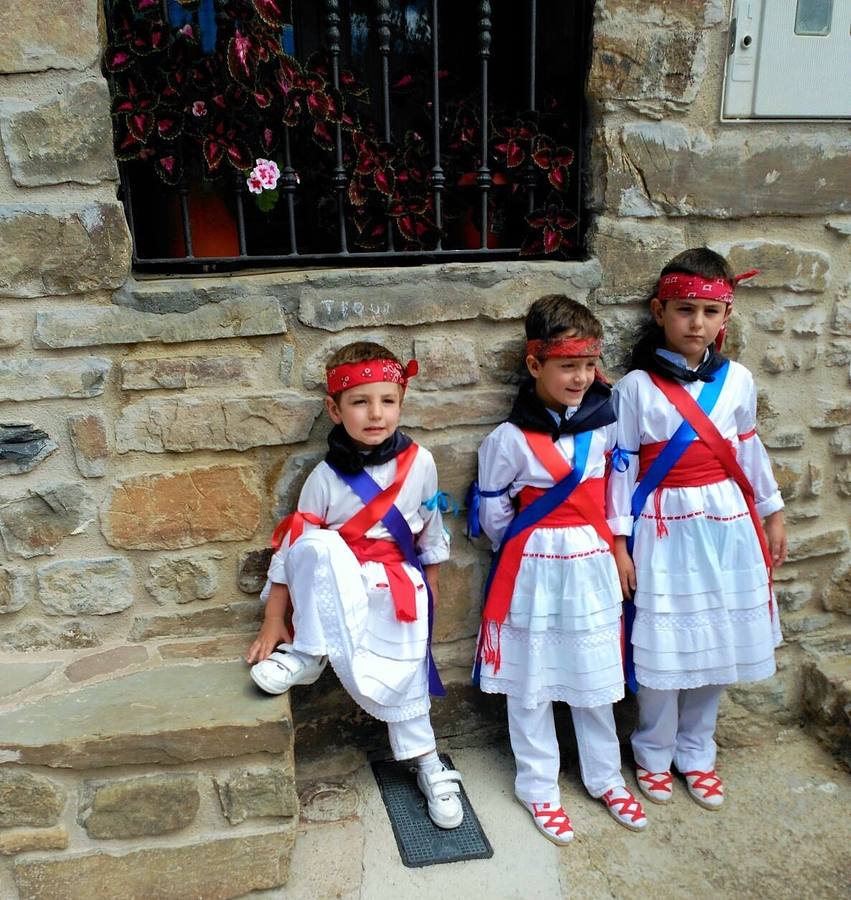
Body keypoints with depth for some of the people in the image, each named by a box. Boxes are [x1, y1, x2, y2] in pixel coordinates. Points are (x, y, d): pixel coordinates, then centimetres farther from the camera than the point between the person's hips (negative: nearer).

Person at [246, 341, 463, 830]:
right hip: (342, 587, -1)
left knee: (404, 678, 0)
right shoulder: (327, 476, -11)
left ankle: (429, 766, 26)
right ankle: (309, 653, -18)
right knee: (316, 545, -33)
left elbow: (432, 533, 6)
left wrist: (429, 591, 13)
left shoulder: (420, 463, -7)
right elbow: (293, 544, -8)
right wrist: (274, 619, -9)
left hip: (399, 587, 1)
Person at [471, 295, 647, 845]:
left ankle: (605, 778, 38)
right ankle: (539, 788, 30)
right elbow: (491, 509, -4)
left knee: (595, 679, 17)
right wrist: (525, 549, 1)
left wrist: (610, 541, 9)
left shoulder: (605, 420, -2)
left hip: (592, 566, 4)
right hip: (533, 571, -3)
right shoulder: (511, 437, -14)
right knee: (531, 685, 10)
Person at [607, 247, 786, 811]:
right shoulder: (636, 386, -7)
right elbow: (622, 466, -7)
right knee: (662, 646, 4)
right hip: (664, 529, -3)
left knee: (719, 643, 12)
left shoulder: (737, 380, 4)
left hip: (727, 527, 4)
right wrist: (619, 543, -8)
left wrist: (773, 514, 17)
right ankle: (654, 754, 28)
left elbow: (750, 451, 14)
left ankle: (696, 753, 33)